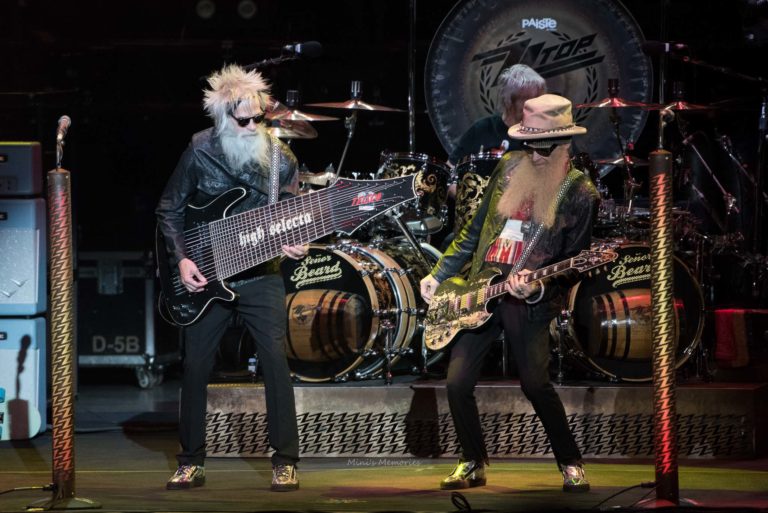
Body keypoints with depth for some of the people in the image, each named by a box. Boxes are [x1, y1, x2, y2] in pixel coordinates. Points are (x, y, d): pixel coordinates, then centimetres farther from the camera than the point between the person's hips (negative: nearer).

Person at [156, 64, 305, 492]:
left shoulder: (280, 158, -2)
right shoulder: (200, 151, -4)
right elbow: (170, 208, 3)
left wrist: (296, 245, -16)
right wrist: (182, 257, -8)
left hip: (261, 276, 0)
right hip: (206, 277, 0)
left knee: (276, 361, -10)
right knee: (196, 366, 2)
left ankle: (285, 462, -3)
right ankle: (192, 463, 14)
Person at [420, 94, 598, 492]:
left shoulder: (580, 194, -3)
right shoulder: (508, 168, 10)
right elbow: (475, 229, 18)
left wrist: (538, 288, -20)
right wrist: (439, 275, 17)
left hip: (528, 302, -5)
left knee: (536, 384, -17)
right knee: (457, 381, -3)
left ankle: (571, 465, 2)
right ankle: (474, 464, 15)